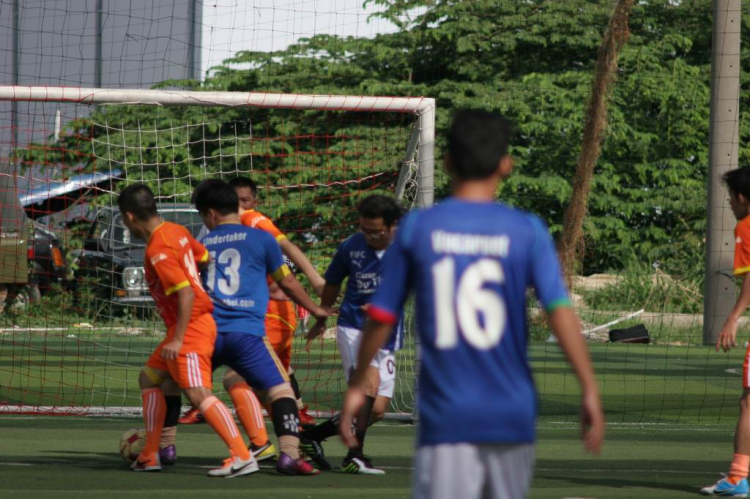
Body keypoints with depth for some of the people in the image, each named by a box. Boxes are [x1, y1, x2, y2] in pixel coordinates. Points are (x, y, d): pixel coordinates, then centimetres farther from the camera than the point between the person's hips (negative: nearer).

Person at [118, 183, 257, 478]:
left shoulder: (158, 250, -19)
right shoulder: (177, 232, 8)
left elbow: (186, 293, -24)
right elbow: (206, 260, 18)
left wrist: (178, 339, -23)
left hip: (191, 327, -11)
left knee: (198, 393, -18)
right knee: (149, 377, 18)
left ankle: (243, 457, -25)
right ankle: (150, 457, 20)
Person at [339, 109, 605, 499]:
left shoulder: (416, 229, 0)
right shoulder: (528, 232, -2)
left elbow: (381, 318, 4)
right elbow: (560, 310, -11)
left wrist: (357, 386, 16)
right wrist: (590, 389, -9)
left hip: (445, 418, -1)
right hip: (511, 415, 1)